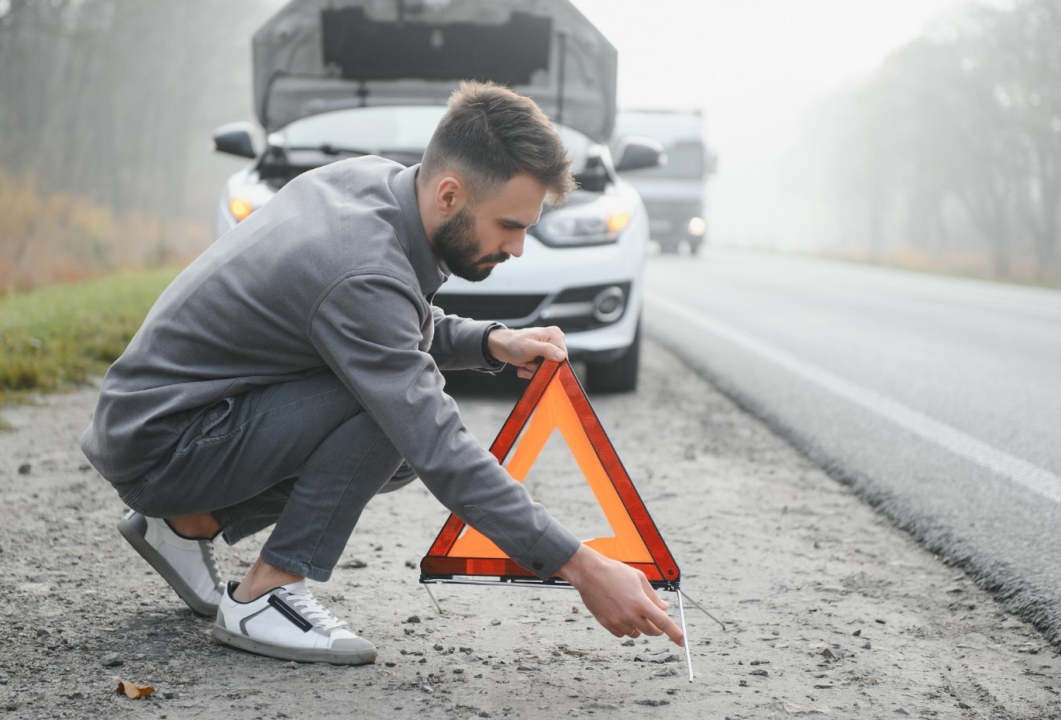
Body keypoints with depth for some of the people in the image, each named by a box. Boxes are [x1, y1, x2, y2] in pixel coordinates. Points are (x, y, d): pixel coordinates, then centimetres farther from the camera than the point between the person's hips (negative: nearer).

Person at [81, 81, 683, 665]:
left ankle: (190, 524, 14)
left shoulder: (372, 177, -3)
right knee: (398, 414, -23)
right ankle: (265, 596, -12)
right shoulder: (362, 275, -30)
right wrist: (582, 568, -31)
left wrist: (491, 343, -5)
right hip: (155, 445, -9)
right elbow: (443, 455, -32)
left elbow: (406, 333, 14)